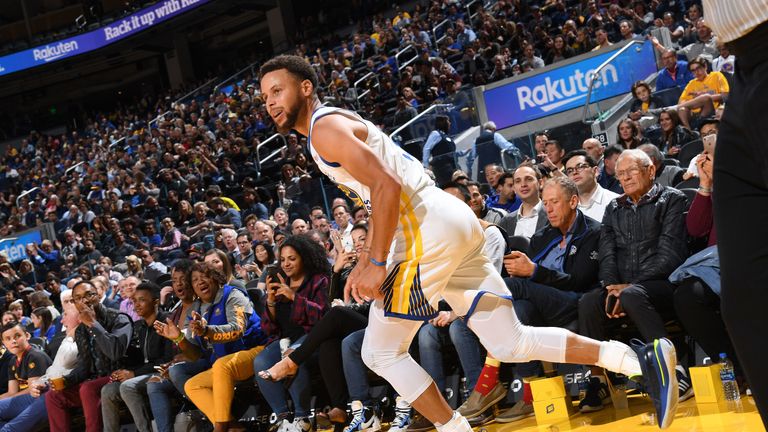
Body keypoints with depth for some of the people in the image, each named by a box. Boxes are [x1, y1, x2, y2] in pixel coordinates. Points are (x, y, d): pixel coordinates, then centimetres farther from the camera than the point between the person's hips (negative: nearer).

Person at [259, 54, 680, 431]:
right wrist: (365, 260, 24)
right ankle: (644, 360, 4)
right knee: (512, 344, 9)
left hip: (428, 229, -10)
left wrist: (377, 265, -18)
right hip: (455, 226, 10)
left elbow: (387, 186, -19)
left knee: (381, 352, 0)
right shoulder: (338, 124, 25)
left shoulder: (325, 127, -6)